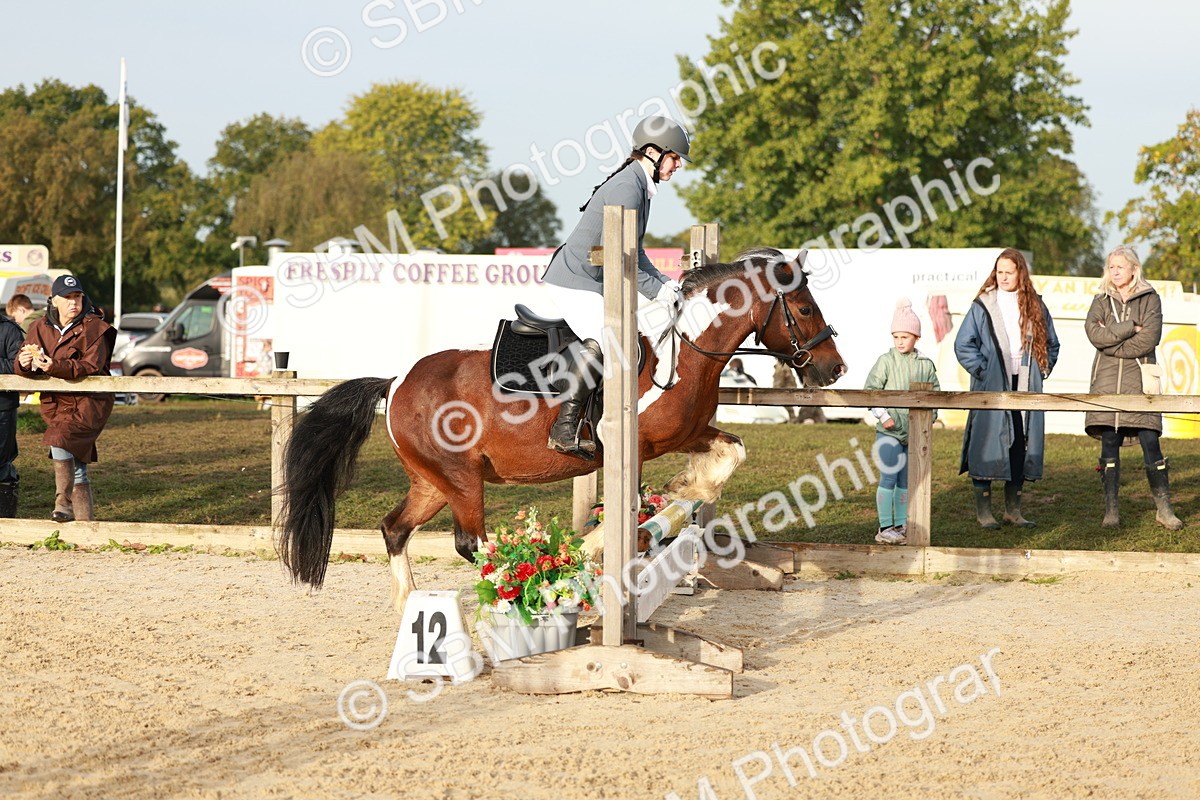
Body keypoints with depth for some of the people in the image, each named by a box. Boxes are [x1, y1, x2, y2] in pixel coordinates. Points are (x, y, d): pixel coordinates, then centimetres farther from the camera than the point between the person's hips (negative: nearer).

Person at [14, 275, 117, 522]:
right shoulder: (41, 328, 8)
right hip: (56, 405, 6)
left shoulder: (93, 328, -7)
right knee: (76, 468, 11)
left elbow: (91, 366, -19)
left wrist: (55, 366, -31)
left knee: (60, 440, -30)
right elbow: (21, 367, 7)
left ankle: (64, 505, -28)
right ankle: (84, 522, 17)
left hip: (88, 402, -6)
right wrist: (24, 363, -19)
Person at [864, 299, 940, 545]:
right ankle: (885, 528, -3)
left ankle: (901, 526, 18)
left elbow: (935, 393, 15)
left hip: (914, 432, 4)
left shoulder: (925, 365, 6)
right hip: (889, 431, -4)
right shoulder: (886, 361, -4)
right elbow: (870, 390, -5)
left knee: (906, 481, 10)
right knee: (888, 478, -7)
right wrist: (883, 416, -12)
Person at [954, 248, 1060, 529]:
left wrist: (1043, 370, 6)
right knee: (988, 444, -5)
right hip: (991, 389, -3)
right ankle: (983, 509, 1)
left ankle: (1013, 508, 13)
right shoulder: (983, 306, 1)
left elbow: (1051, 344, 19)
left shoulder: (1035, 306, 10)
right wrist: (982, 370, -9)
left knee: (1021, 444, 4)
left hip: (1025, 387, 3)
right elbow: (963, 344, -1)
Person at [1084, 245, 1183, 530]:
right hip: (1107, 379, 2)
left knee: (1150, 441, -8)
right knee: (1109, 443, -2)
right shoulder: (1102, 301, 13)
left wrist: (1112, 342, -7)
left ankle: (1164, 508, -2)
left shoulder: (1150, 299, 6)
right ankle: (1110, 510, 1)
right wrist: (1130, 328, -9)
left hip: (1139, 378, -2)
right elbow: (1094, 333, -4)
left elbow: (1150, 339, -8)